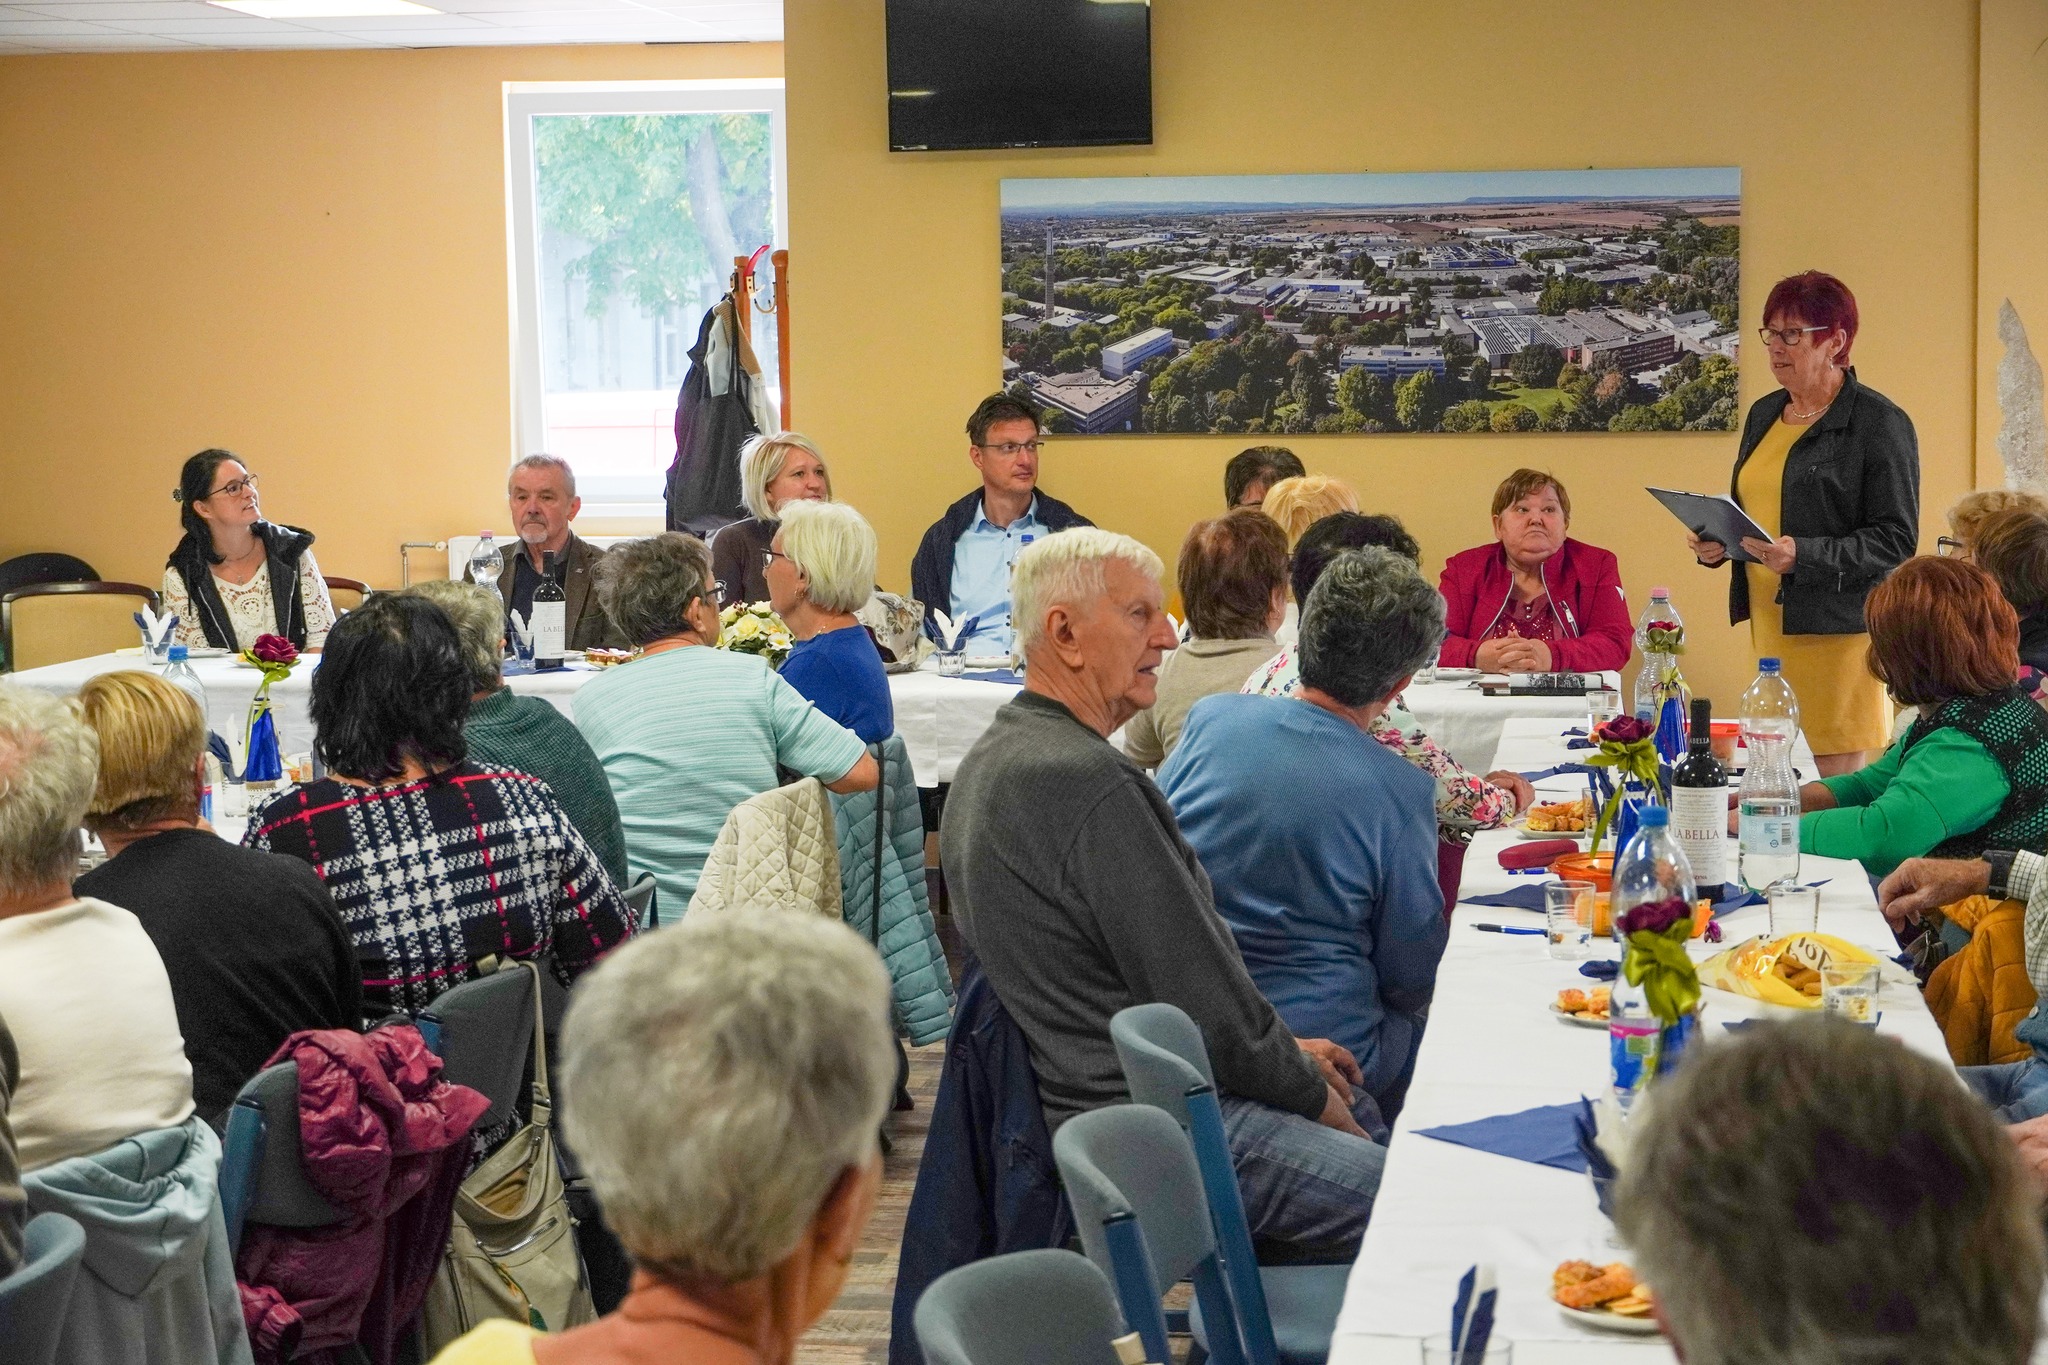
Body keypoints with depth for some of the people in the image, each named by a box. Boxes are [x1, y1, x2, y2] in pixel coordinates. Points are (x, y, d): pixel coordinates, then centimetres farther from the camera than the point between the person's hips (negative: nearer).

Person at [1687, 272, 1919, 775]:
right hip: (1769, 621, 7)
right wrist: (1714, 543, 6)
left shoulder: (1879, 423, -6)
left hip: (1840, 629, -7)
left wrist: (1803, 555, -23)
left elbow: (1895, 540, -11)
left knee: (1839, 783, -7)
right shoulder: (1763, 415, 16)